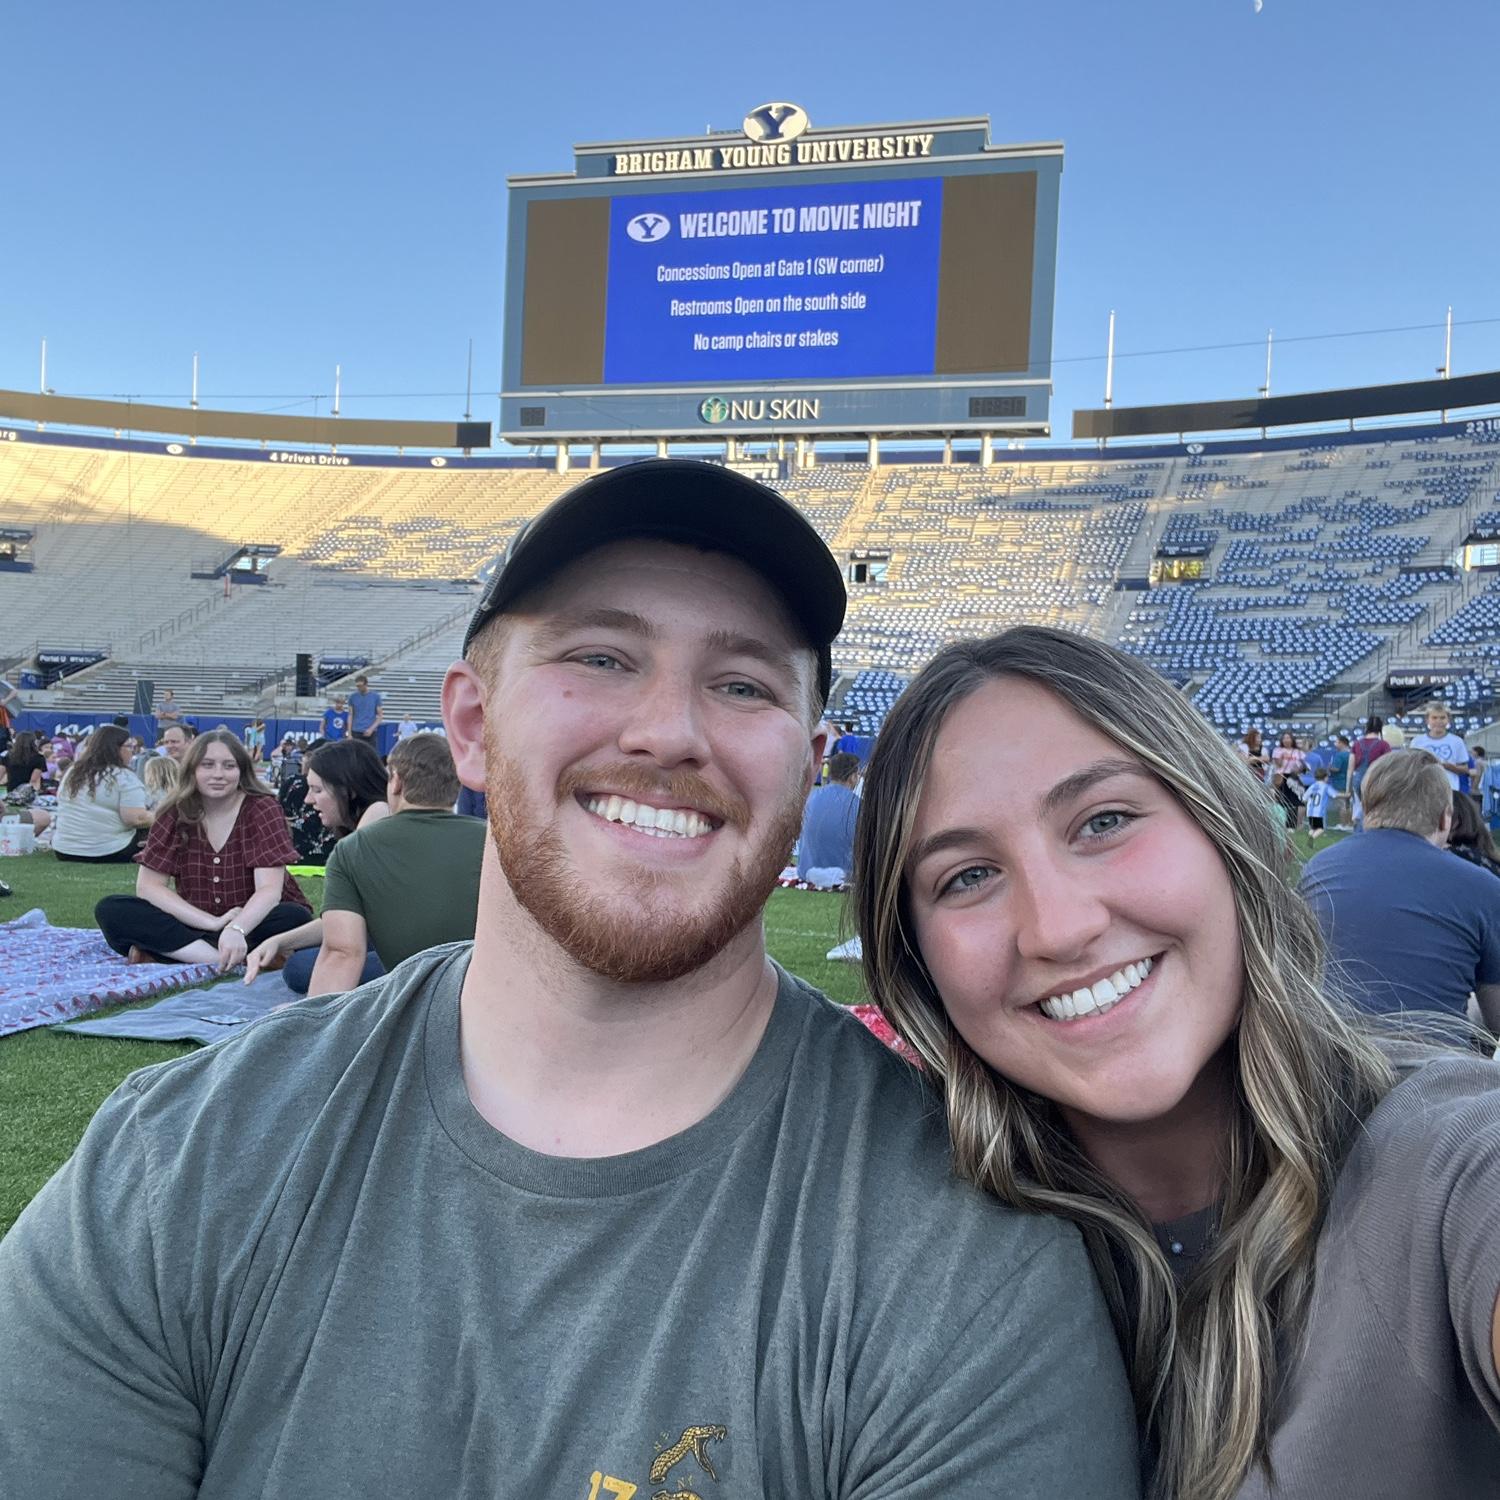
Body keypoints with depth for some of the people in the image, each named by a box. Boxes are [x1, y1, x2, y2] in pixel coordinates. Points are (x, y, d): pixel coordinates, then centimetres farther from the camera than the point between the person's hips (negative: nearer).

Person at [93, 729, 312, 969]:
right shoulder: (174, 813, 0)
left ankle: (169, 952, -29)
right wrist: (213, 923, -20)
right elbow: (148, 885, -7)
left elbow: (269, 888, -18)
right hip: (193, 925, 3)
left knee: (296, 917, -34)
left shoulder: (262, 809, -8)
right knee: (111, 911, -19)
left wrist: (236, 929, -38)